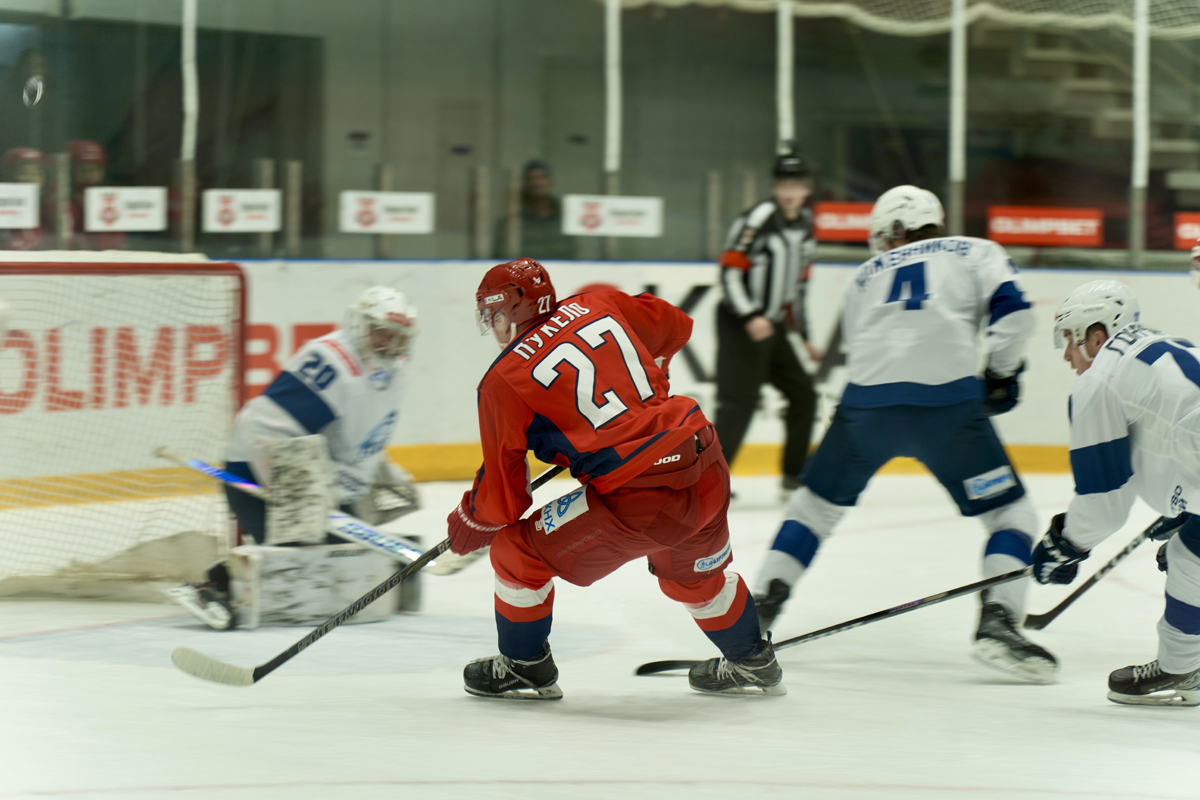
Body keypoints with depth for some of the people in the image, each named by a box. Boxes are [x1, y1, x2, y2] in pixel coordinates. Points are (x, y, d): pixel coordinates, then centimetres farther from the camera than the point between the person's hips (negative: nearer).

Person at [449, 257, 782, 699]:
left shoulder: (502, 383, -2)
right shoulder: (597, 306, 11)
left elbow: (504, 495, 1)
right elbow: (675, 325, 30)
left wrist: (470, 521, 22)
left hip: (638, 499, -7)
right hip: (708, 472, 7)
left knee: (517, 550, 11)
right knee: (693, 572, 35)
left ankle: (525, 667, 26)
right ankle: (753, 664, 51)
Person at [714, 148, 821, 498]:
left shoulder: (805, 224, 12)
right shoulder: (759, 219, -14)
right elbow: (730, 270, -19)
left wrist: (805, 336, 21)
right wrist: (750, 317, -28)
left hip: (773, 325, 9)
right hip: (740, 325, -9)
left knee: (804, 395, 11)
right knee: (741, 400, -16)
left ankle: (794, 477, 22)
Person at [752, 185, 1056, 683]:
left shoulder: (865, 276, 29)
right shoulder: (976, 252, 20)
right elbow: (1010, 308, 3)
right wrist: (1001, 375, 12)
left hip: (866, 398, 3)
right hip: (947, 398, -3)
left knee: (817, 502, 23)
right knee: (1010, 513, 7)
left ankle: (761, 607, 17)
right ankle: (997, 623, -13)